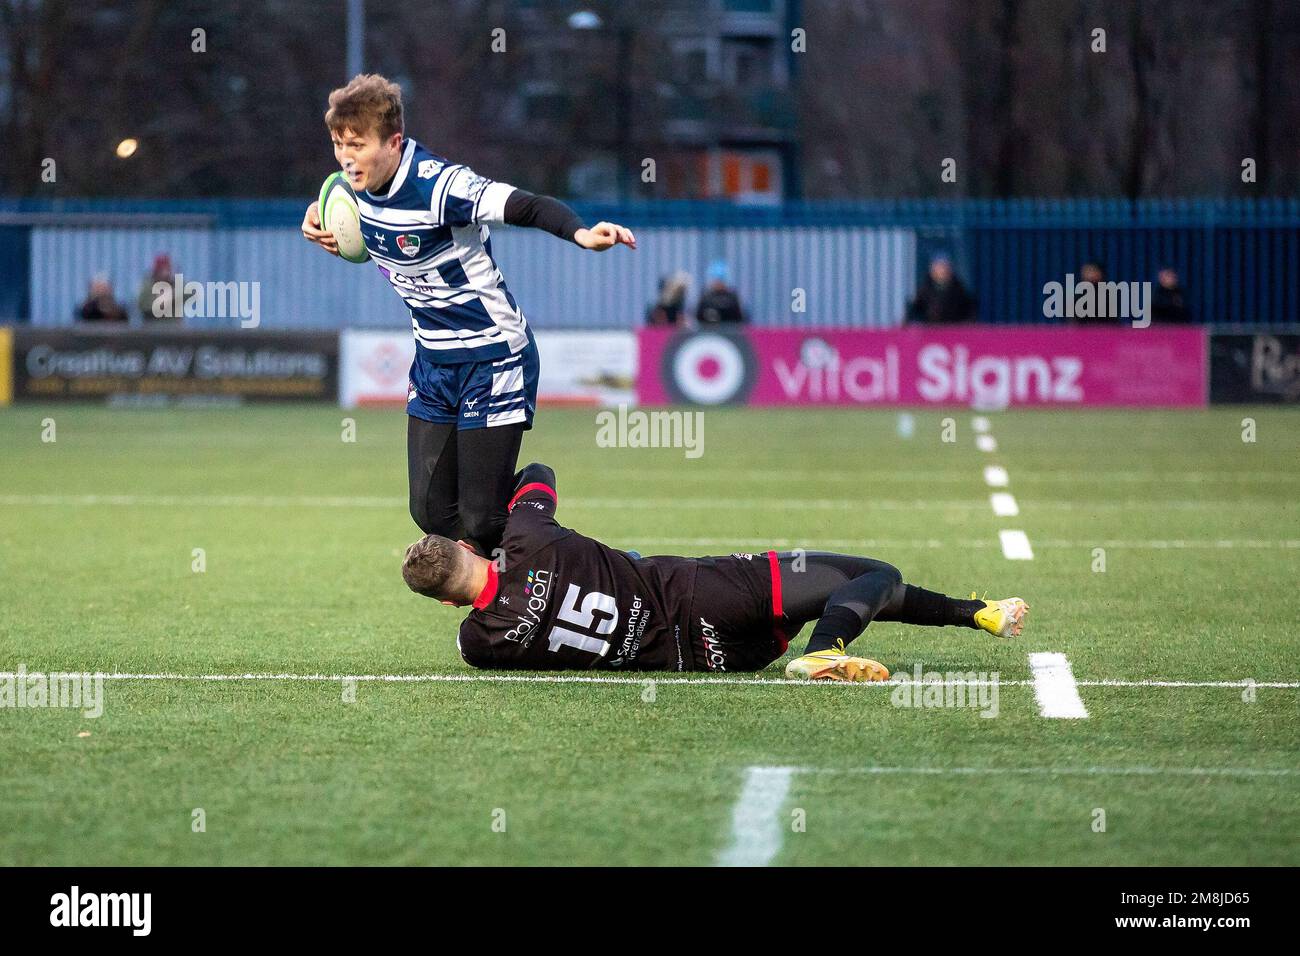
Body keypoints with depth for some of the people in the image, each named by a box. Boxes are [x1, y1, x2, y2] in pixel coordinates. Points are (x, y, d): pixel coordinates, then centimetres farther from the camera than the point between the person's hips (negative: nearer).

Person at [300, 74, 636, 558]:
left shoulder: (439, 185, -27)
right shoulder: (359, 183, -2)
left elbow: (528, 206, -39)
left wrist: (580, 232, -58)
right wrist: (321, 217, 2)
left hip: (492, 361, -8)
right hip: (432, 361, 8)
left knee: (482, 522, -9)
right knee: (431, 513, 8)